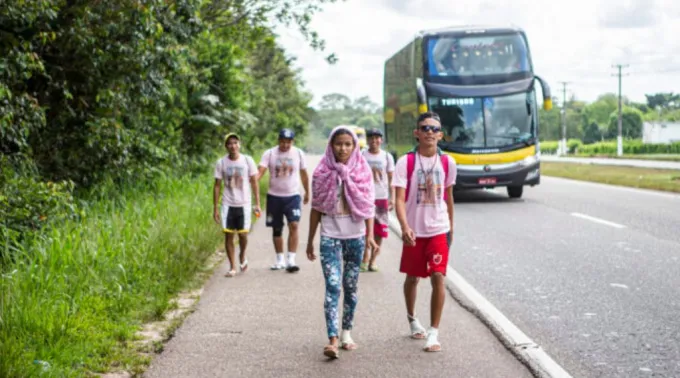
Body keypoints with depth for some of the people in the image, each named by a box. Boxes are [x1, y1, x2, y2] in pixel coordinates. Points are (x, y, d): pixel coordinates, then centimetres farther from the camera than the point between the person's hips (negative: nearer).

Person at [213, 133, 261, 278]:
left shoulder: (248, 160, -2)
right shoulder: (221, 163, -1)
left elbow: (254, 183, 3)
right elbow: (217, 186, 3)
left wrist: (257, 204, -2)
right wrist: (215, 208, 0)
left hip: (244, 204, -1)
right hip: (228, 204, 1)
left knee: (243, 234, -3)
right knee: (228, 235, 0)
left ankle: (242, 256, 28)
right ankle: (232, 267, 10)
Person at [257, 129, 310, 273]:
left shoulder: (299, 154, 1)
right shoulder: (269, 154, -3)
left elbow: (303, 174, 12)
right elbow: (261, 171, -15)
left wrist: (307, 192, 20)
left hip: (293, 196, -1)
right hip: (274, 196, 1)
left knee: (294, 225, -16)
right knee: (277, 229, 9)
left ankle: (291, 260, -15)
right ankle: (280, 260, 21)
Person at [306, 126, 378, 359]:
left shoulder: (363, 171, 1)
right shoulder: (322, 173, 1)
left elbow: (368, 206, 0)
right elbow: (316, 209, 6)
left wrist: (370, 235, -12)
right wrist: (310, 241, 8)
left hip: (355, 236, 1)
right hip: (330, 236, -1)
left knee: (351, 287, 10)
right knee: (332, 287, -11)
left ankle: (346, 333, 24)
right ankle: (333, 340, -17)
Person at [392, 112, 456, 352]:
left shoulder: (447, 163, 0)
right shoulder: (406, 162, -9)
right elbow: (399, 199, -15)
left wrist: (451, 228, 19)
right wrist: (404, 227, -29)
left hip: (439, 230, 1)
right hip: (414, 231, -1)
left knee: (438, 278, -11)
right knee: (412, 277, 15)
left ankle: (434, 333, -6)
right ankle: (412, 319, 40)